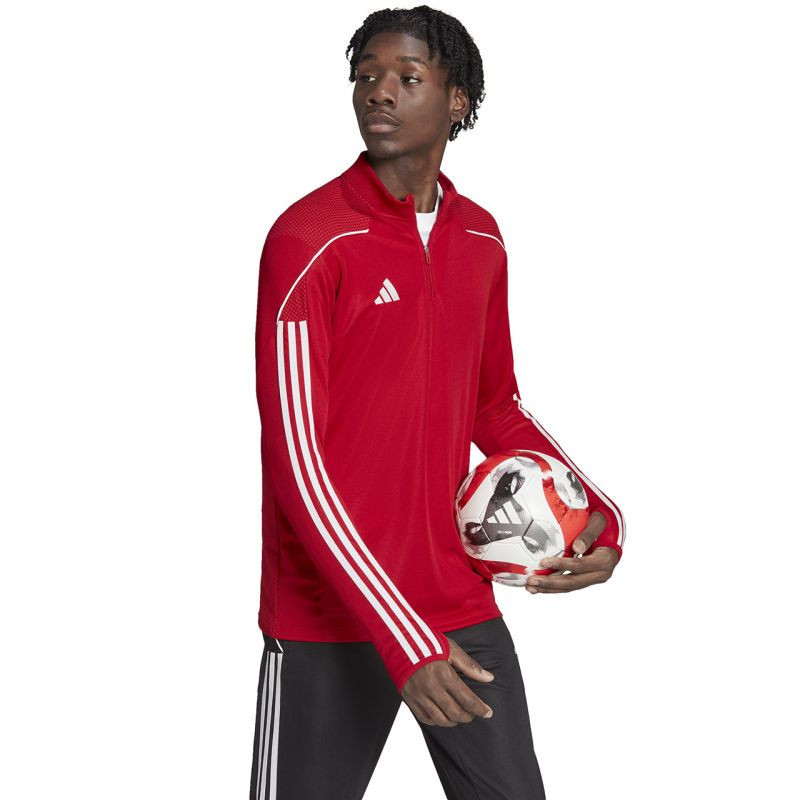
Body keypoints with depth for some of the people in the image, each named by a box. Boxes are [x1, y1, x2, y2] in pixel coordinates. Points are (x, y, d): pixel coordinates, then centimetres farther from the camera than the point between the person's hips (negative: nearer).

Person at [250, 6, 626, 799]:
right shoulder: (308, 240, -12)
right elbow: (295, 458, -16)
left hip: (460, 602, 6)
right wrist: (402, 642, -21)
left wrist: (601, 516, 3)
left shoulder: (480, 240, 7)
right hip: (330, 622, -5)